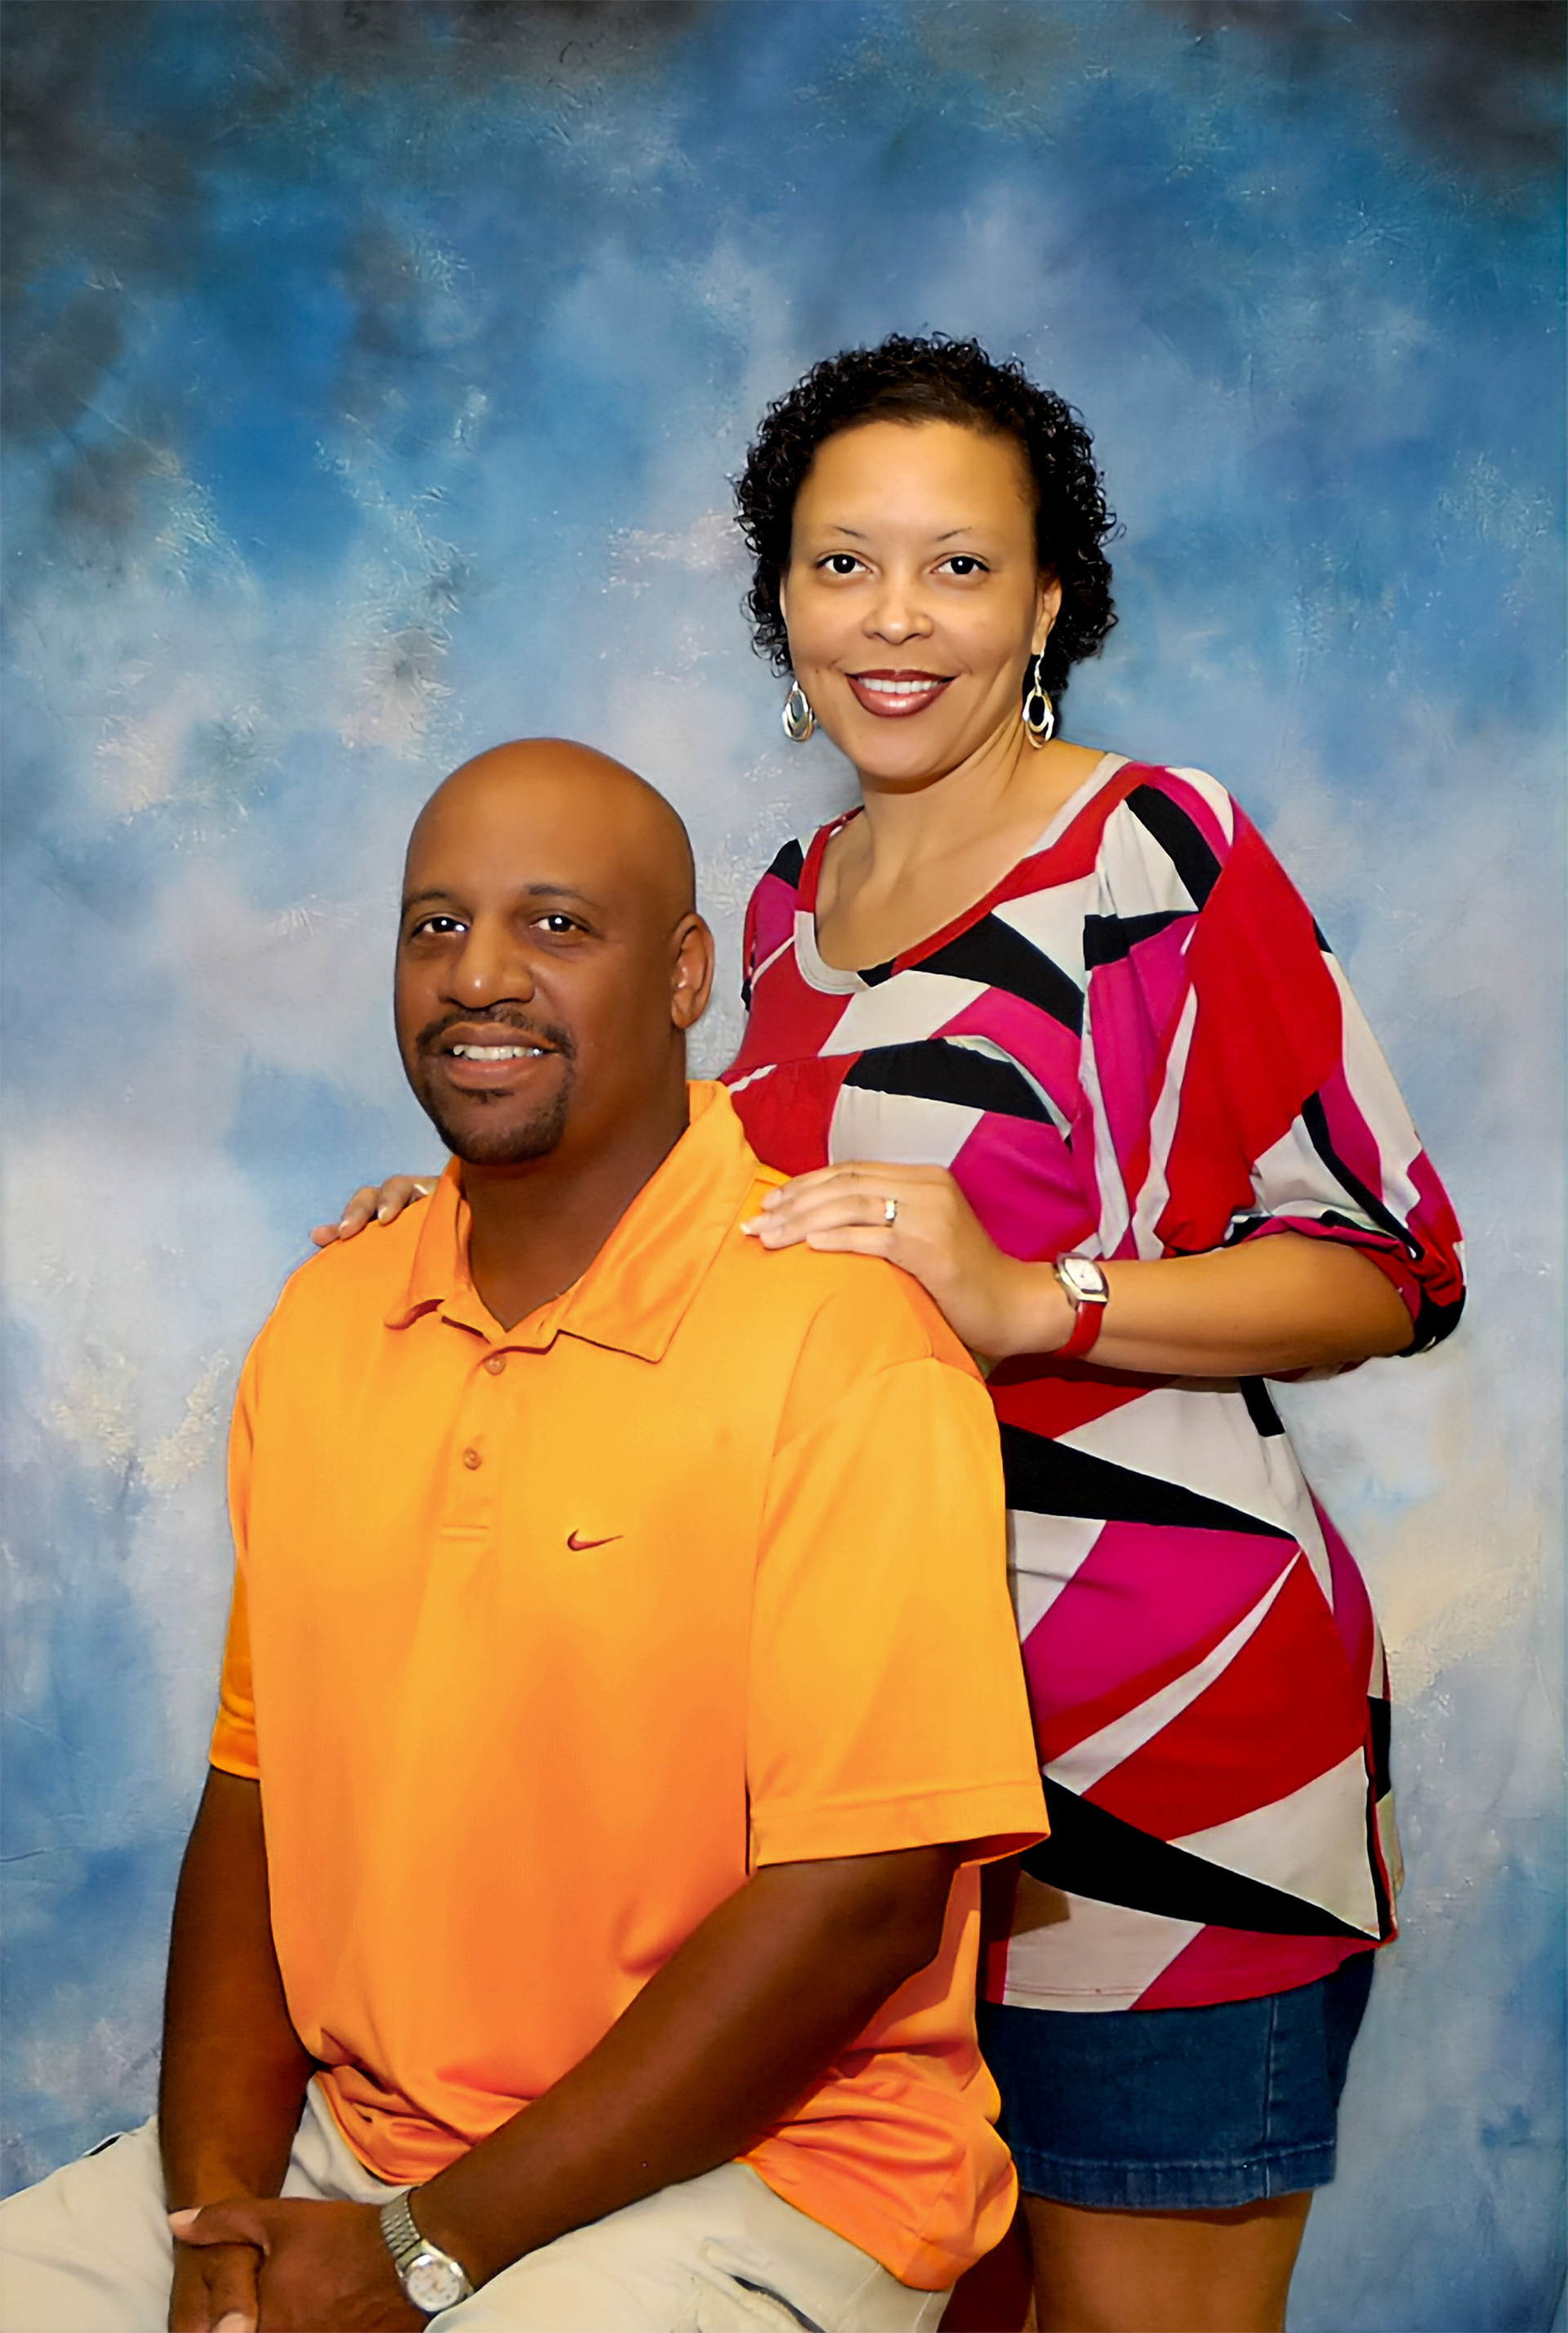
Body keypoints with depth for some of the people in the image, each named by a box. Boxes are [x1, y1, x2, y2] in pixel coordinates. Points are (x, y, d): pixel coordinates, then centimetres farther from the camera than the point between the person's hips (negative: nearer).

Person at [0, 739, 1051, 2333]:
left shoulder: (840, 1337, -15)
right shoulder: (323, 1330, 7)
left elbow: (861, 1898, -18)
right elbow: (260, 1786, 8)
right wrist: (220, 2203, -7)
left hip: (756, 2173, -5)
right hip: (344, 2148, 6)